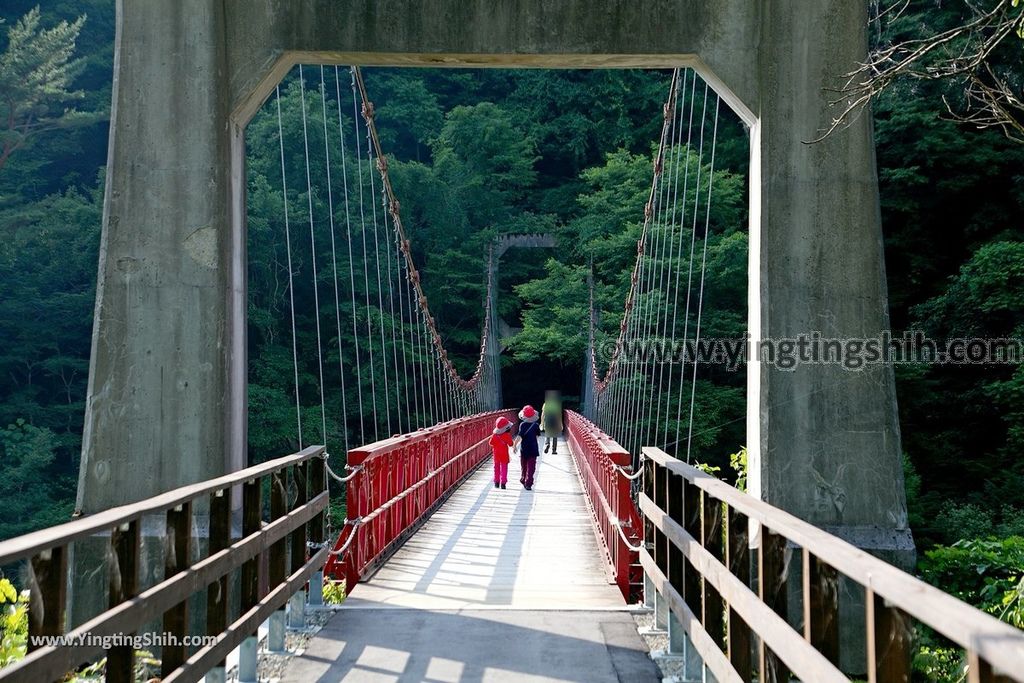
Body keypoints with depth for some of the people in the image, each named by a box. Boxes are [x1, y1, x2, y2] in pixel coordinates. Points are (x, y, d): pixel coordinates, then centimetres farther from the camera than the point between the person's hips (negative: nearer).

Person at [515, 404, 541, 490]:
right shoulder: (536, 425, -5)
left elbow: (520, 436, -20)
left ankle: (524, 480, 32)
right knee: (531, 468, -1)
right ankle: (528, 484, -8)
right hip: (533, 449, 0)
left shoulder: (522, 424, -10)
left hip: (524, 449, 0)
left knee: (524, 466, 17)